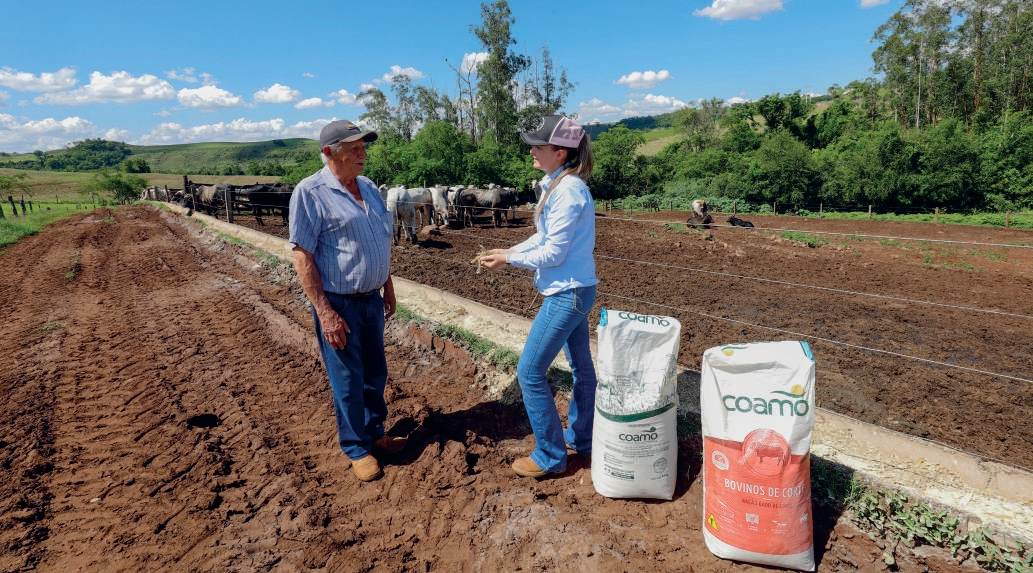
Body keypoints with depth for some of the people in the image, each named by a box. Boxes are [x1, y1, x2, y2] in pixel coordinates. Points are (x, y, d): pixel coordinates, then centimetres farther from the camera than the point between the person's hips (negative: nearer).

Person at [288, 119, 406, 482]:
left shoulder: (369, 188, 7)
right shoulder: (310, 192, -14)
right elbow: (301, 255, -17)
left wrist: (388, 289, 16)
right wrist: (325, 313, -20)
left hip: (371, 299, 7)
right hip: (338, 305, -6)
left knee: (376, 374, 18)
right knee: (348, 382, 7)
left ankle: (375, 434, 38)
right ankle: (357, 449, 26)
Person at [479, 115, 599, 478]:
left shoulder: (567, 191, -21)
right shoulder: (559, 184, 8)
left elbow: (553, 254, -21)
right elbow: (544, 237, 14)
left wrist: (508, 260, -10)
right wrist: (511, 251, 3)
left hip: (567, 294, -10)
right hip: (576, 290, 10)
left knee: (530, 372, -1)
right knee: (581, 366, 20)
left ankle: (550, 457, 14)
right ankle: (581, 440, 38)